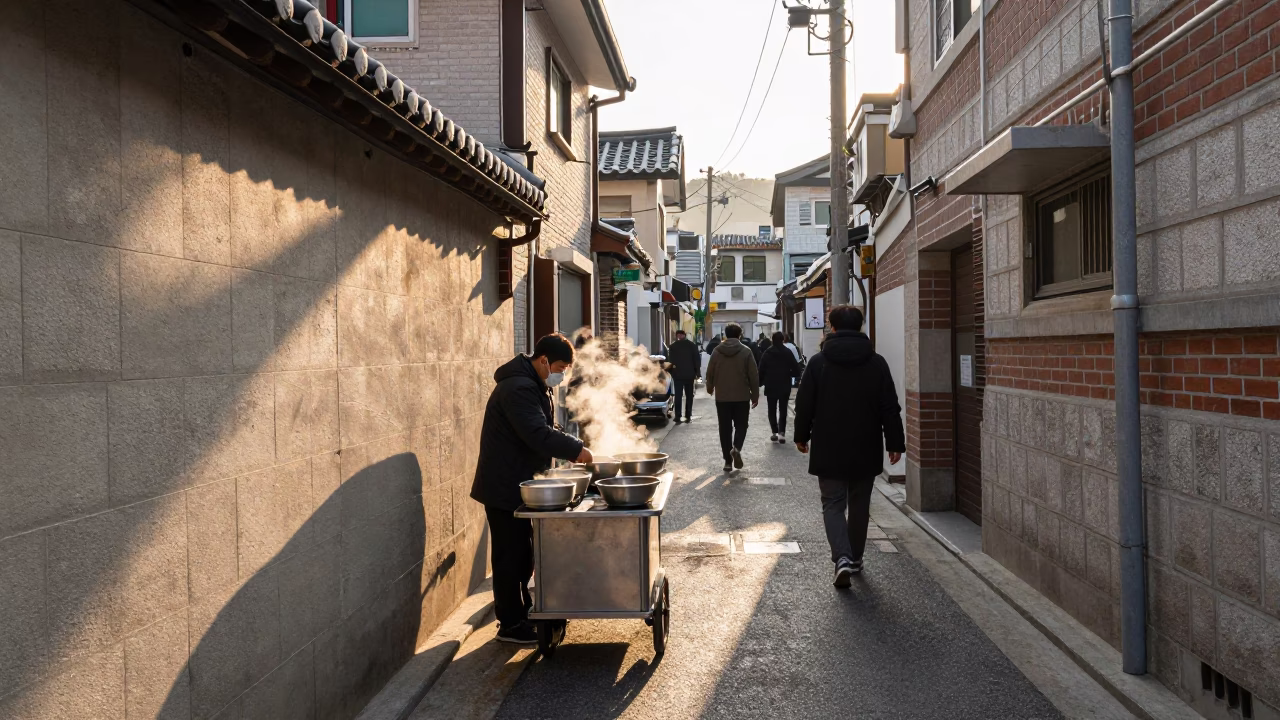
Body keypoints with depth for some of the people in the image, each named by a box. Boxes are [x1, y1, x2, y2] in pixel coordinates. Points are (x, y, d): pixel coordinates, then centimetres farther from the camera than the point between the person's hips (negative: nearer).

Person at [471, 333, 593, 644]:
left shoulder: (533, 385, 12)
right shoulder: (519, 388, -22)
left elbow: (544, 430, 19)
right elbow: (538, 434, -31)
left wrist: (573, 447, 7)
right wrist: (575, 449, -24)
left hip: (517, 483, 11)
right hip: (504, 486, -10)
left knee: (523, 552, 18)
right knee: (510, 556, -1)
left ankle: (523, 612, 30)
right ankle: (510, 625, 10)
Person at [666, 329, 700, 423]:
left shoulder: (672, 346, 0)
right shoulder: (692, 345, 3)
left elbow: (670, 361, -1)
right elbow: (697, 359, 0)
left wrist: (671, 372, 7)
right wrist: (698, 372, 3)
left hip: (677, 374, -1)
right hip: (689, 374, 1)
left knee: (678, 395, 1)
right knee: (689, 395, 9)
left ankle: (678, 416, -8)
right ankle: (688, 416, 5)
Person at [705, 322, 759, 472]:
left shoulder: (717, 351, -1)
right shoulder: (746, 351, -6)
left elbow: (710, 373, 5)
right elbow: (754, 375, -5)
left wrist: (710, 388, 25)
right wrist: (755, 395, 5)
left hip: (722, 397, 1)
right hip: (742, 397, -1)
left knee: (725, 429, 8)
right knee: (740, 425, 11)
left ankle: (728, 461, 7)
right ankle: (736, 448, -16)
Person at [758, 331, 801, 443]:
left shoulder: (767, 353, -3)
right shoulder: (788, 352, -2)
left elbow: (761, 369, -7)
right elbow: (796, 370, -4)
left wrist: (760, 382, 2)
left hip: (771, 386, -1)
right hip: (785, 386, 1)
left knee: (772, 410, 11)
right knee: (783, 409, 7)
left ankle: (775, 432, 4)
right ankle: (782, 432, -7)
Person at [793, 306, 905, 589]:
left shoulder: (818, 362, -5)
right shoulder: (877, 363, -2)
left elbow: (804, 404, -2)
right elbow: (890, 408, -2)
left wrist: (801, 436, 11)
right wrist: (895, 443, 5)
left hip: (829, 450, -2)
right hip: (866, 450, 2)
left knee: (832, 504, 5)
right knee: (859, 505, 16)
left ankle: (842, 558, -14)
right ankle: (855, 558, 27)